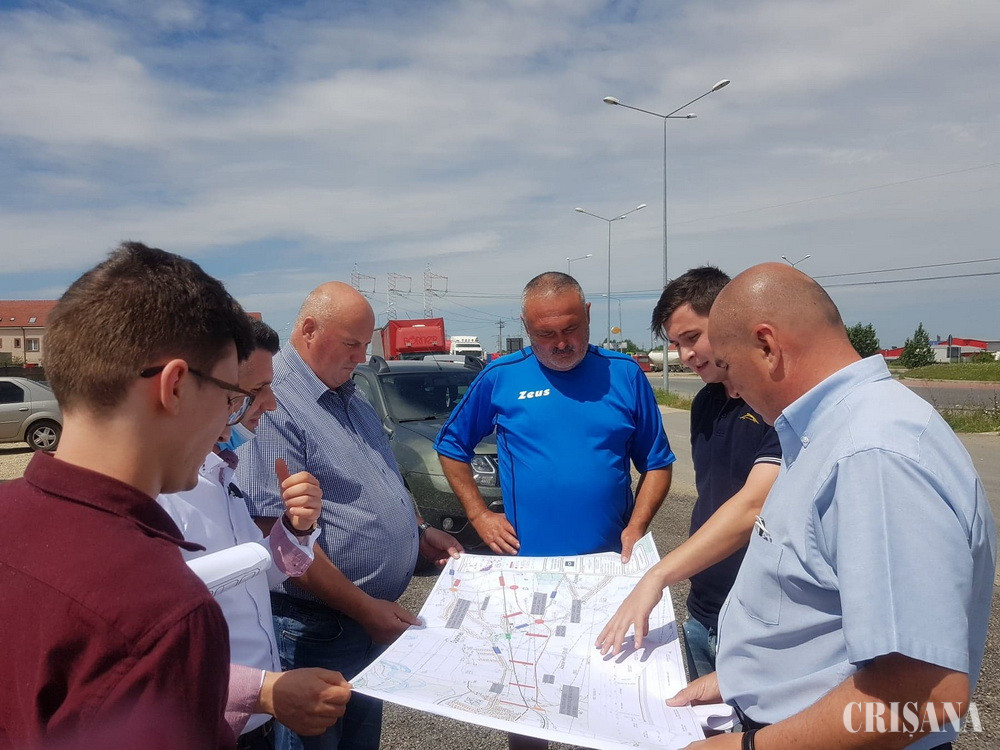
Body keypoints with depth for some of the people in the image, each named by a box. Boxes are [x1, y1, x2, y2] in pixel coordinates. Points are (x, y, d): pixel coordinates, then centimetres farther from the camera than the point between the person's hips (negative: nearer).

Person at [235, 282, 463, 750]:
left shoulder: (350, 398, 8)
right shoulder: (273, 403, -21)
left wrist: (419, 532, 8)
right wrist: (363, 608, -22)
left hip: (374, 622, 8)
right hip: (316, 634, -8)